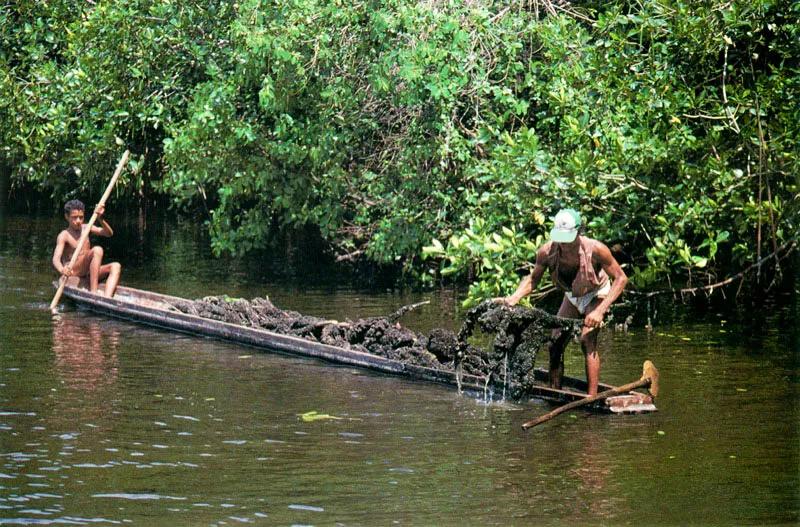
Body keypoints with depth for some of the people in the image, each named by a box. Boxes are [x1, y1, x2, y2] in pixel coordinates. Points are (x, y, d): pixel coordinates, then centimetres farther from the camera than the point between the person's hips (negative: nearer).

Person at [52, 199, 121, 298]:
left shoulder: (86, 228, 14)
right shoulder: (64, 235, -5)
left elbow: (109, 233, 3)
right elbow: (56, 259, -20)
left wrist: (100, 219, -17)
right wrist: (62, 269, -43)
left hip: (87, 275, 7)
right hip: (73, 273, -7)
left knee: (115, 266, -11)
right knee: (97, 250, -25)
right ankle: (93, 292, -33)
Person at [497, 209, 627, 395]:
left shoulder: (595, 249, -35)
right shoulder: (547, 252, -24)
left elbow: (620, 278, -25)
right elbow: (533, 278, -5)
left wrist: (600, 311, -32)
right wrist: (515, 297, -23)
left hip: (596, 294, -4)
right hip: (572, 296, 5)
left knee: (587, 340, -24)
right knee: (554, 346, 0)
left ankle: (592, 397, -22)